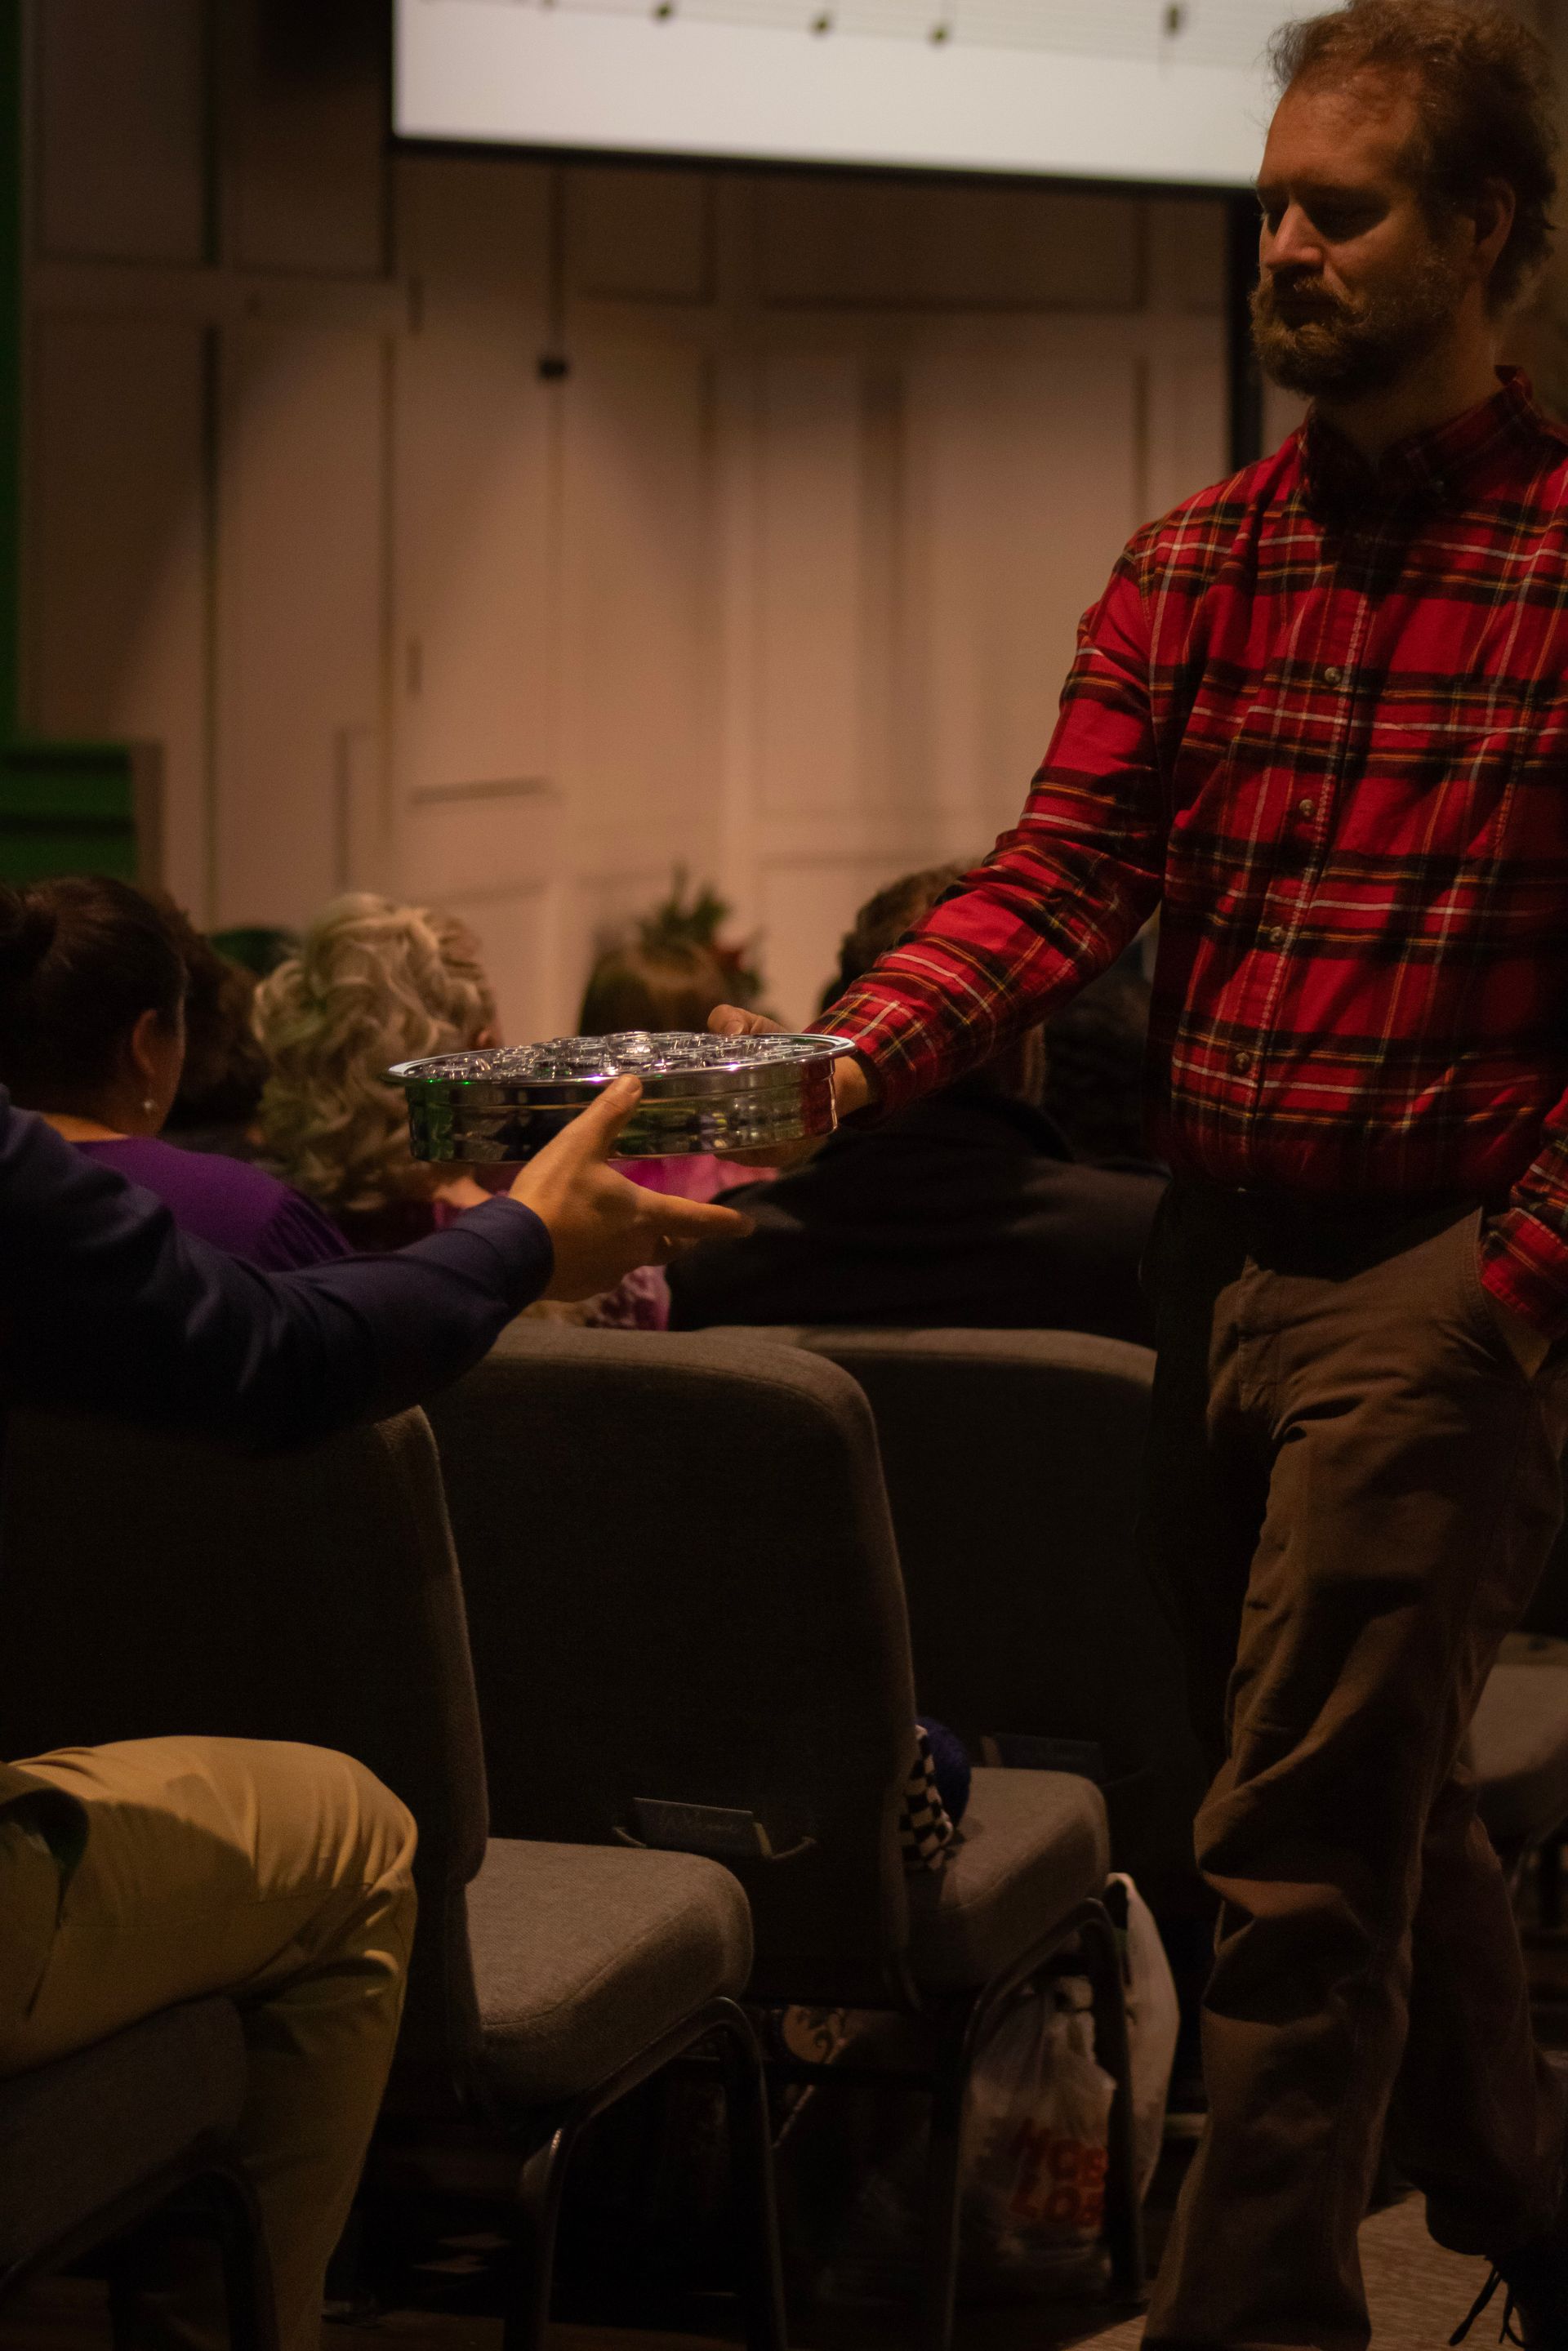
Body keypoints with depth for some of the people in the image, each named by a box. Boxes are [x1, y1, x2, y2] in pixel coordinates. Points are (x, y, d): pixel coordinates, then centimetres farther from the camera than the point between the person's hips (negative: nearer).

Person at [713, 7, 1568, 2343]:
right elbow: (1063, 875, 0)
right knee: (1377, 1822, 18)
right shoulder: (1192, 568, 10)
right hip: (1217, 1257, 6)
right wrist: (848, 1058, -16)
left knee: (1300, 1857, -7)